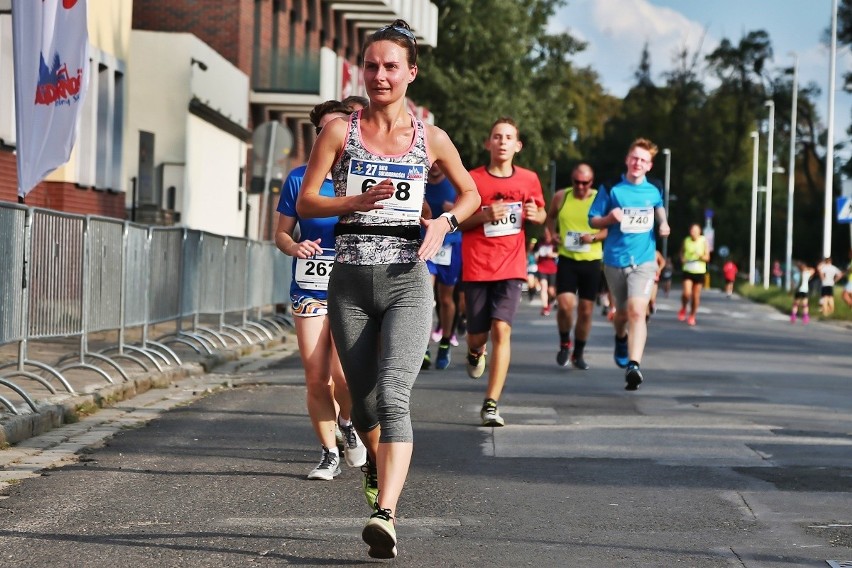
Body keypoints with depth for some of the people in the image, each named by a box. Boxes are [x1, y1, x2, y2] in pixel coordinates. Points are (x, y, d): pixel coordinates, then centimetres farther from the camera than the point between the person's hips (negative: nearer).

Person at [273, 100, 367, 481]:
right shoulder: (299, 178, 4)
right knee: (315, 378, 0)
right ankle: (329, 453, 16)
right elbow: (281, 233, 10)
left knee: (342, 372, -15)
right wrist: (294, 247, -12)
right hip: (309, 290, 2)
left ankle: (349, 424, 17)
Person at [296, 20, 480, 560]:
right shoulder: (340, 131, 4)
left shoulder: (431, 139, 5)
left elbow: (470, 193, 19)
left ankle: (386, 512, -29)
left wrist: (444, 222, -1)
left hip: (407, 281, -2)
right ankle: (379, 462, 44)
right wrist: (358, 201, -15)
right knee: (364, 401, 11)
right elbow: (306, 202, 2)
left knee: (392, 396, -19)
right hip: (351, 280, 2)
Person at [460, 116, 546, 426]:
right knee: (478, 334, 5)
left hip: (511, 267, 0)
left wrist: (536, 214, -4)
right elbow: (458, 222, 2)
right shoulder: (473, 179, -2)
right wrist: (484, 215, -17)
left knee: (501, 329, -14)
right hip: (476, 266, 0)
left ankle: (491, 404, -13)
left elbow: (541, 213, 20)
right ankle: (475, 352, 47)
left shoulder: (529, 180, 5)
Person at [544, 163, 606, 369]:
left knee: (586, 310, 6)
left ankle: (578, 354, 22)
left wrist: (594, 237, -17)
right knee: (564, 305, -15)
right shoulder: (561, 197, 0)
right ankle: (565, 343, 12)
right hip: (567, 259, 0)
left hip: (591, 261, 0)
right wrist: (552, 233, -1)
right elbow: (550, 217, 18)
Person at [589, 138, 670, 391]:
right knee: (622, 312, 15)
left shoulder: (653, 191, 6)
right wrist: (610, 218, -18)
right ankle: (621, 339, 50)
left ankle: (633, 366, -26)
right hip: (615, 260, 1)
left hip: (643, 260, -1)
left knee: (637, 311, -19)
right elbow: (593, 220, 2)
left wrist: (663, 224, 7)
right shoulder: (611, 189, -1)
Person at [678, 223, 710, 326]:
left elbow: (707, 258, -3)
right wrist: (682, 258, -3)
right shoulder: (686, 241, 0)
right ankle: (683, 308, 15)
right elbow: (682, 251, 18)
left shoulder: (703, 241, -3)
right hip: (688, 270, 0)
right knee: (686, 293, -15)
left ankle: (692, 316, 22)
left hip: (700, 271, 0)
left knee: (696, 296, 5)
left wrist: (701, 256, -24)